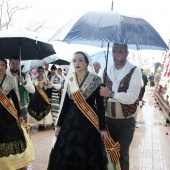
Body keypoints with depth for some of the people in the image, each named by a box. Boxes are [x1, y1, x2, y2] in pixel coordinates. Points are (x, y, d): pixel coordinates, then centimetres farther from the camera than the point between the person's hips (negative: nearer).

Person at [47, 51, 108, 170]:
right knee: (66, 154, 7)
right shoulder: (69, 80, 4)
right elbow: (65, 103, 8)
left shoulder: (95, 80, -6)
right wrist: (59, 124, 7)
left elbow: (100, 105, -6)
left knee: (89, 155, 6)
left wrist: (103, 127, -7)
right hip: (70, 120, 3)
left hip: (89, 121, -3)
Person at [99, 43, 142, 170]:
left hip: (126, 121, -4)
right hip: (108, 119, 4)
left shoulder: (135, 71, -12)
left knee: (122, 153, 9)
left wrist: (111, 94, -31)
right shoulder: (107, 71, 3)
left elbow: (131, 97, -23)